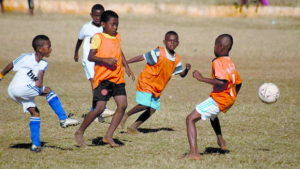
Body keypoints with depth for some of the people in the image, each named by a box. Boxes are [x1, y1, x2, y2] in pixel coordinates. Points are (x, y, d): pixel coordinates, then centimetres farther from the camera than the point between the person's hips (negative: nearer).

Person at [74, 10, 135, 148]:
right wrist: (105, 60, -27)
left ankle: (108, 136, 1)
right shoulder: (98, 37, -6)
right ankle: (79, 133, 6)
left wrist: (126, 67, 24)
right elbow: (90, 57, -13)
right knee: (99, 108, -12)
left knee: (122, 105, -7)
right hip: (103, 78, -7)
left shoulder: (117, 36, 14)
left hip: (117, 77, 7)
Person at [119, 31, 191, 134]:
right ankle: (126, 115, 4)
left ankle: (133, 127, 15)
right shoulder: (159, 53, -17)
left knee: (152, 109, 4)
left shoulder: (176, 59, 3)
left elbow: (182, 74, 10)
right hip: (146, 83, -7)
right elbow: (142, 57, -16)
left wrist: (187, 69, -13)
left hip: (157, 89, 7)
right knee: (144, 105, -21)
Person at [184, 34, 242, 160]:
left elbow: (221, 82, -29)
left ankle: (194, 153, -26)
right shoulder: (230, 63, 12)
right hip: (230, 99, 10)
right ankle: (221, 141, 43)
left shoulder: (218, 62, -16)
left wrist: (202, 78, -23)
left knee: (190, 119, -12)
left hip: (218, 100, -10)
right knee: (212, 114, 42)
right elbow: (238, 83, 20)